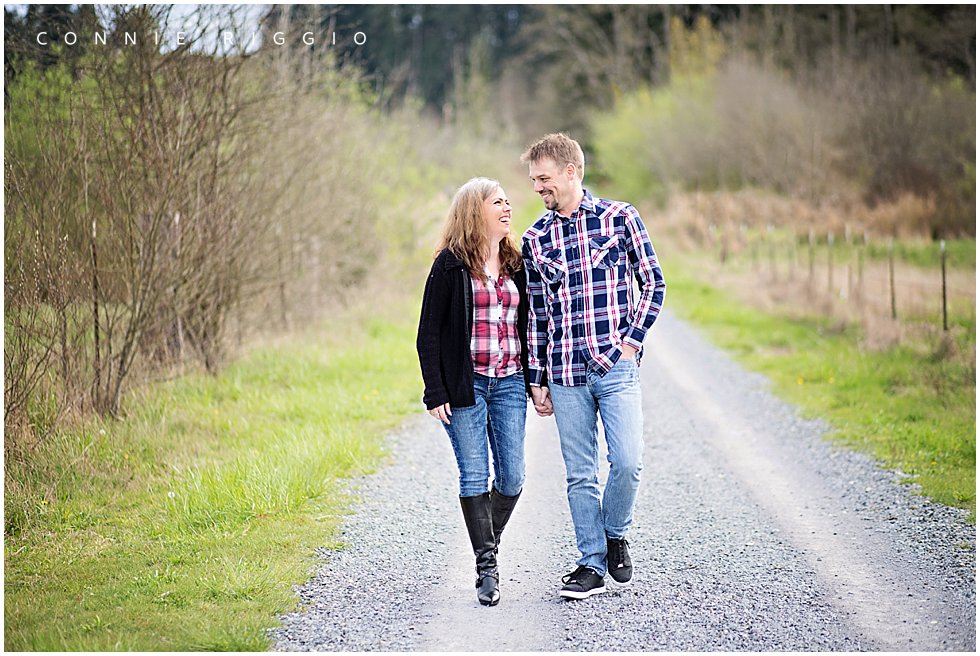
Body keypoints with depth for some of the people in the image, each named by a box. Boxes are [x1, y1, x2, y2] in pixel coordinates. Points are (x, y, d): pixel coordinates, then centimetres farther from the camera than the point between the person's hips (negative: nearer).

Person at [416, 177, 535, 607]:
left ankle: (488, 544, 22)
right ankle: (486, 567, 2)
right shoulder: (450, 265, -3)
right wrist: (436, 393, -9)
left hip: (510, 382, 4)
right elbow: (429, 333, -4)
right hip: (466, 385, -4)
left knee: (511, 477, 0)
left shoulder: (516, 264, 12)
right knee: (474, 477, -5)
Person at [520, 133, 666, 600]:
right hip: (565, 373, 3)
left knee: (628, 461, -12)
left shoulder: (619, 218, 1)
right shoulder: (535, 238, 9)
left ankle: (615, 535, 15)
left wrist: (632, 340, -6)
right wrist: (537, 379, 10)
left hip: (616, 366, -3)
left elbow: (653, 283, 5)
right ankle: (592, 563, 13)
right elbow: (536, 312, 13)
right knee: (579, 473, 4)